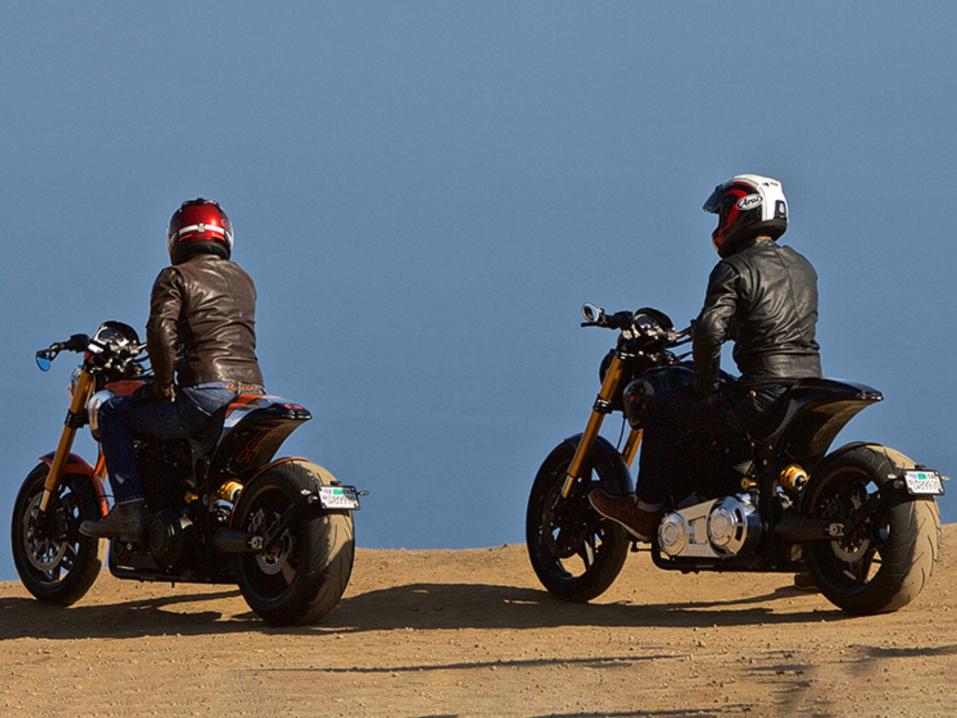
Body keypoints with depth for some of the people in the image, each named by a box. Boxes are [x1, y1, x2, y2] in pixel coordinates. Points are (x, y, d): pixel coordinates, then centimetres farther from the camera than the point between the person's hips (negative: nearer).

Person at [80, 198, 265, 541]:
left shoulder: (176, 277, 2)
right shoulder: (243, 280, 23)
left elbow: (162, 330, -15)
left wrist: (164, 385, -5)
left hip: (206, 393, -7)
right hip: (252, 392, 7)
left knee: (113, 413, 9)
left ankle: (129, 509, -4)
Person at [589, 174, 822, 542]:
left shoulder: (734, 269, -7)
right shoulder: (803, 268, 17)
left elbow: (711, 328, -21)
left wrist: (705, 384, -6)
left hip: (762, 394, -8)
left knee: (662, 410, 9)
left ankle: (647, 510, 13)